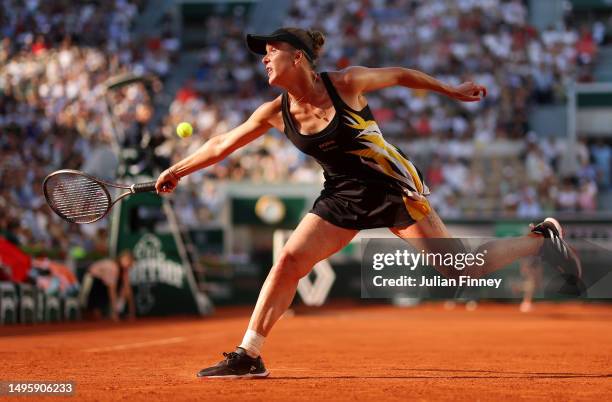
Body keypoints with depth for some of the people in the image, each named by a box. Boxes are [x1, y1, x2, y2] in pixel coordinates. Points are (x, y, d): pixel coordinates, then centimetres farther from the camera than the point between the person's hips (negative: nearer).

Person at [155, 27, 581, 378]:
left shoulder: (346, 84, -16)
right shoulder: (275, 113, -3)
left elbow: (400, 75, 0)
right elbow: (223, 145, 7)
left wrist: (452, 90, 6)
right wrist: (176, 171, 8)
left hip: (393, 184, -4)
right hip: (344, 194, 5)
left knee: (460, 270, -8)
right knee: (290, 260, -8)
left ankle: (542, 240, 14)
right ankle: (249, 356, -1)